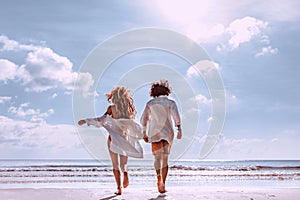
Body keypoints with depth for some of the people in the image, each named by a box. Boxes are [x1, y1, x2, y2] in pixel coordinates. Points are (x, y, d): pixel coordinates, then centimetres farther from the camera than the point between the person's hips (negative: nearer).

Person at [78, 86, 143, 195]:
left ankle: (119, 188, 0)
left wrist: (85, 121, -16)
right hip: (125, 138, 3)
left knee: (115, 165, 6)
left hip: (113, 138, -2)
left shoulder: (112, 108, -8)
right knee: (123, 163, 14)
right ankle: (125, 173, -18)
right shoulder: (129, 109, 2)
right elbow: (131, 125, 10)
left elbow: (102, 119, -18)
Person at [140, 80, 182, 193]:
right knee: (165, 159, 9)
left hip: (154, 132, 0)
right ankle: (163, 184, 5)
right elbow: (175, 114, -13)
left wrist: (144, 134, 21)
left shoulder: (150, 103, 12)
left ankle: (159, 179, -32)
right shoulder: (170, 102, 6)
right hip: (167, 132, 0)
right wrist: (179, 128, -19)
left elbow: (143, 120, 14)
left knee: (157, 157, -5)